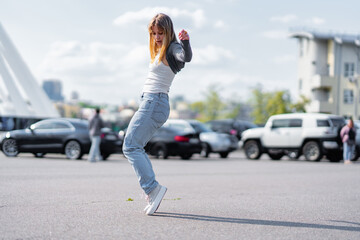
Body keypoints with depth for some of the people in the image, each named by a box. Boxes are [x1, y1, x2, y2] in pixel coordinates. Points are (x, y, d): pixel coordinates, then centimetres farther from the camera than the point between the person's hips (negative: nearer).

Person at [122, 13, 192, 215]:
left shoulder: (173, 49, -9)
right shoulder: (160, 51, 21)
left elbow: (186, 57, -32)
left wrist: (185, 42, -49)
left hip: (155, 102, -11)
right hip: (150, 102, 11)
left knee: (131, 146, -14)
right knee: (136, 147, 12)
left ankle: (153, 188, -21)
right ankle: (152, 197, 9)